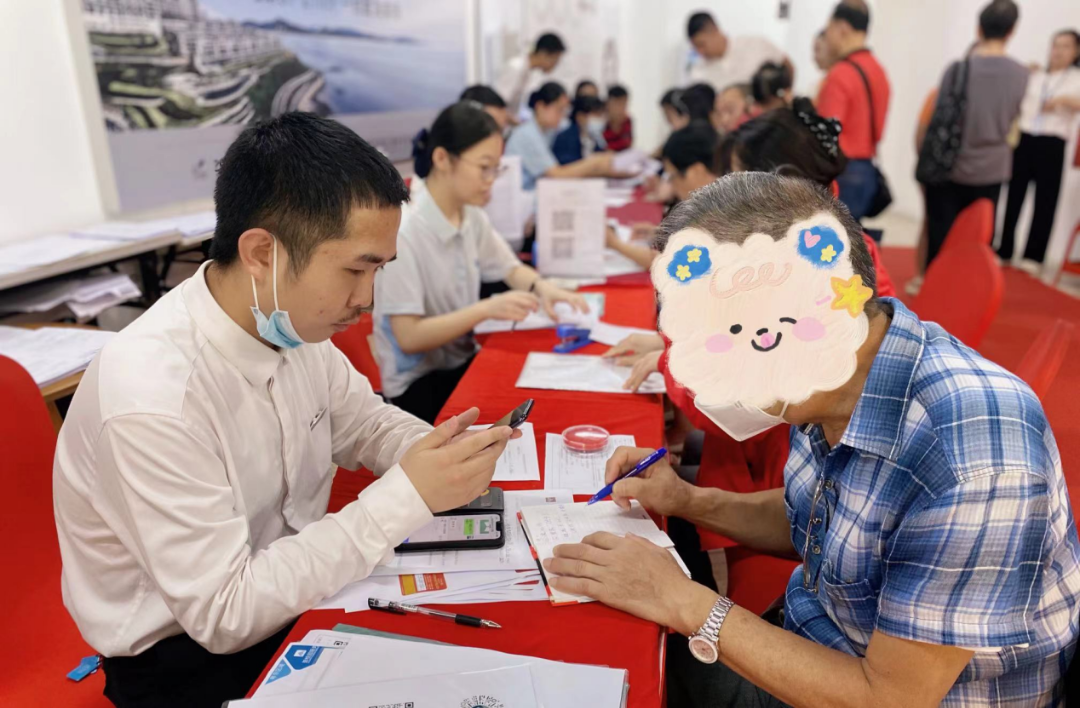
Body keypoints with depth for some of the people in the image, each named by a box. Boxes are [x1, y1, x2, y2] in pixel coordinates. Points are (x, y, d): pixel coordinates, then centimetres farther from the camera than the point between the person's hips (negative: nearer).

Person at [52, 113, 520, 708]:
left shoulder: (294, 322, -11)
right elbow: (223, 614, -25)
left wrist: (442, 456, -15)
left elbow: (366, 422, 6)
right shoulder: (151, 400, -31)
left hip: (298, 584, 6)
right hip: (194, 653, -6)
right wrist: (405, 498, -30)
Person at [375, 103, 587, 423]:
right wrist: (487, 309, -29)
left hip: (463, 361, 7)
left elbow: (510, 268, 14)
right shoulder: (402, 232, -22)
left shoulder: (472, 217, -1)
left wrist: (541, 287, -7)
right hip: (418, 384, -6)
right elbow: (409, 337, -23)